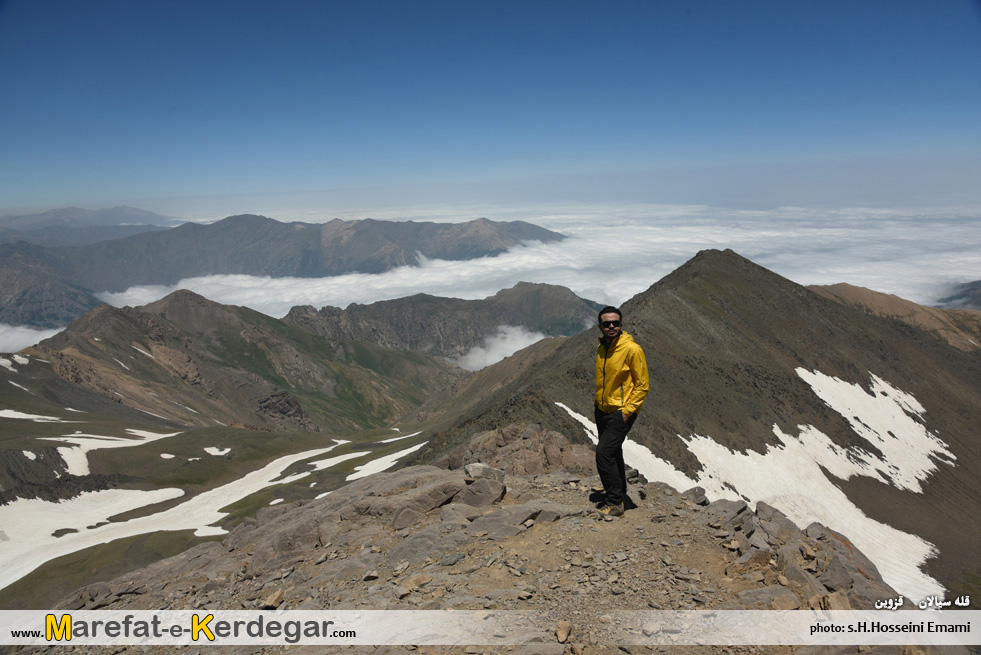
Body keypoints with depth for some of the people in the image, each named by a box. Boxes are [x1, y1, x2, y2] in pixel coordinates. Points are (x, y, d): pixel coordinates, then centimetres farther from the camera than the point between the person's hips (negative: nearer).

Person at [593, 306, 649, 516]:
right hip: (602, 410, 8)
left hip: (621, 412, -7)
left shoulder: (632, 349, -15)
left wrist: (628, 410, -16)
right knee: (613, 454, 17)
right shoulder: (601, 348, 7)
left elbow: (643, 384, -11)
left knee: (604, 452, -14)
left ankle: (615, 503, -3)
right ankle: (619, 495, 33)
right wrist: (598, 403, 16)